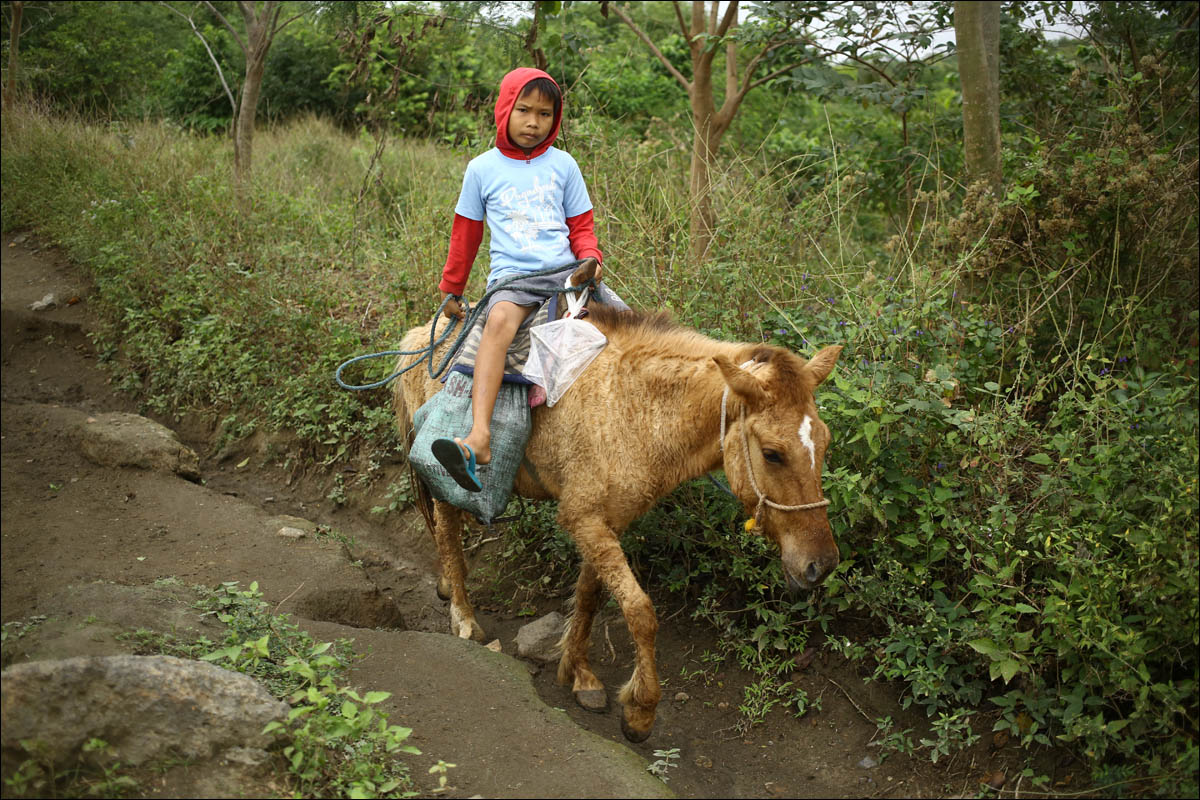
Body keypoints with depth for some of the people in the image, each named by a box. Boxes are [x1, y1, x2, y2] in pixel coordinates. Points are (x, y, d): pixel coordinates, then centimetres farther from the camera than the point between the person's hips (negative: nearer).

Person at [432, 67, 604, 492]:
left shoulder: (563, 165, 13)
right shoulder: (483, 168, 11)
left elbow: (581, 225, 18)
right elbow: (465, 234, 19)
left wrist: (590, 257, -3)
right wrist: (451, 289, 23)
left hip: (565, 272, 3)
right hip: (511, 277, -3)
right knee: (500, 319, -36)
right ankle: (479, 439, -50)